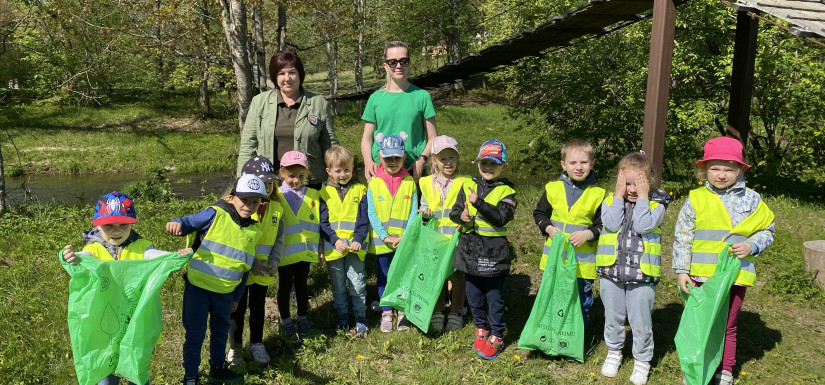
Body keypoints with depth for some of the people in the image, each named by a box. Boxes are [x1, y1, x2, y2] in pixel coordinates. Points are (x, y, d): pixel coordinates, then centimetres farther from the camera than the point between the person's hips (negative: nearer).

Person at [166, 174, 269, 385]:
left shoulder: (254, 231, 2)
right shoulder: (215, 214, -13)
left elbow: (245, 267, 9)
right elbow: (189, 222, -14)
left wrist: (237, 296, 14)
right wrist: (177, 224, -40)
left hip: (225, 292, 5)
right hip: (198, 286, -5)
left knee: (221, 331, 21)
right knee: (195, 334, 5)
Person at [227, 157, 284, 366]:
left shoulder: (276, 207, -2)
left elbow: (279, 238, 4)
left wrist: (274, 261, -10)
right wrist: (250, 262, -21)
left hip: (264, 271, 4)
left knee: (258, 308, 18)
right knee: (238, 308, 11)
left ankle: (257, 344, 34)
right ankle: (235, 347, 27)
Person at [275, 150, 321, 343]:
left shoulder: (313, 195, 2)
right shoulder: (277, 196, -8)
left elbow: (317, 223, 7)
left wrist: (318, 248, 7)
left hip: (306, 251, 3)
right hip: (285, 252, -2)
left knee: (302, 285, 16)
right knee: (285, 286, 12)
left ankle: (303, 318, 31)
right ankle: (286, 322, 25)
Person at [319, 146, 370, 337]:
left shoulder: (360, 190, 2)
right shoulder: (324, 193, 2)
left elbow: (364, 219, -1)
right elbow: (323, 222, -1)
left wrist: (358, 240, -14)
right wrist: (335, 240, -14)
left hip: (355, 246, -1)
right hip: (333, 247, 1)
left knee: (357, 284, -1)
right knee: (338, 286, 12)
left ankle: (360, 320, 13)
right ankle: (342, 319, 27)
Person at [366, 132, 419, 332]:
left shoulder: (410, 182, -1)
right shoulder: (374, 183, -3)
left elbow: (413, 212, -2)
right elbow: (371, 213, -5)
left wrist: (405, 236, -13)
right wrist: (385, 236, -13)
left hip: (404, 240, 0)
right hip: (381, 240, 0)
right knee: (384, 276, 9)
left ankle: (402, 312, 23)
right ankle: (386, 314, 20)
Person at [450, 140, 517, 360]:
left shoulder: (506, 191, -6)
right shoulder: (468, 186, 6)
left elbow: (501, 218, -19)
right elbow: (454, 212, 6)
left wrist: (479, 203, -28)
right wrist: (462, 216, -17)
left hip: (494, 252, -4)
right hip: (470, 249, 4)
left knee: (495, 297, 6)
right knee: (474, 295, 15)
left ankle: (496, 337, 20)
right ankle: (481, 330, 34)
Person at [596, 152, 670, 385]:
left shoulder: (656, 203, -5)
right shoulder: (611, 200, 1)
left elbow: (643, 226, -20)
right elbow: (612, 224, -16)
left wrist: (642, 198, -17)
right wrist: (619, 196, -14)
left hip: (642, 274, -2)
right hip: (611, 271, 2)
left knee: (641, 322, 8)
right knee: (613, 317, 18)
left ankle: (642, 359, 27)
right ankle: (614, 351, 38)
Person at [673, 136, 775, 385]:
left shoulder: (752, 200, -1)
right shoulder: (696, 199, -5)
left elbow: (767, 231, 9)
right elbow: (682, 237, -3)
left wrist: (751, 246, -12)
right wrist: (682, 270, -5)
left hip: (736, 276, 1)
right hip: (702, 275, -1)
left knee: (728, 326, 15)